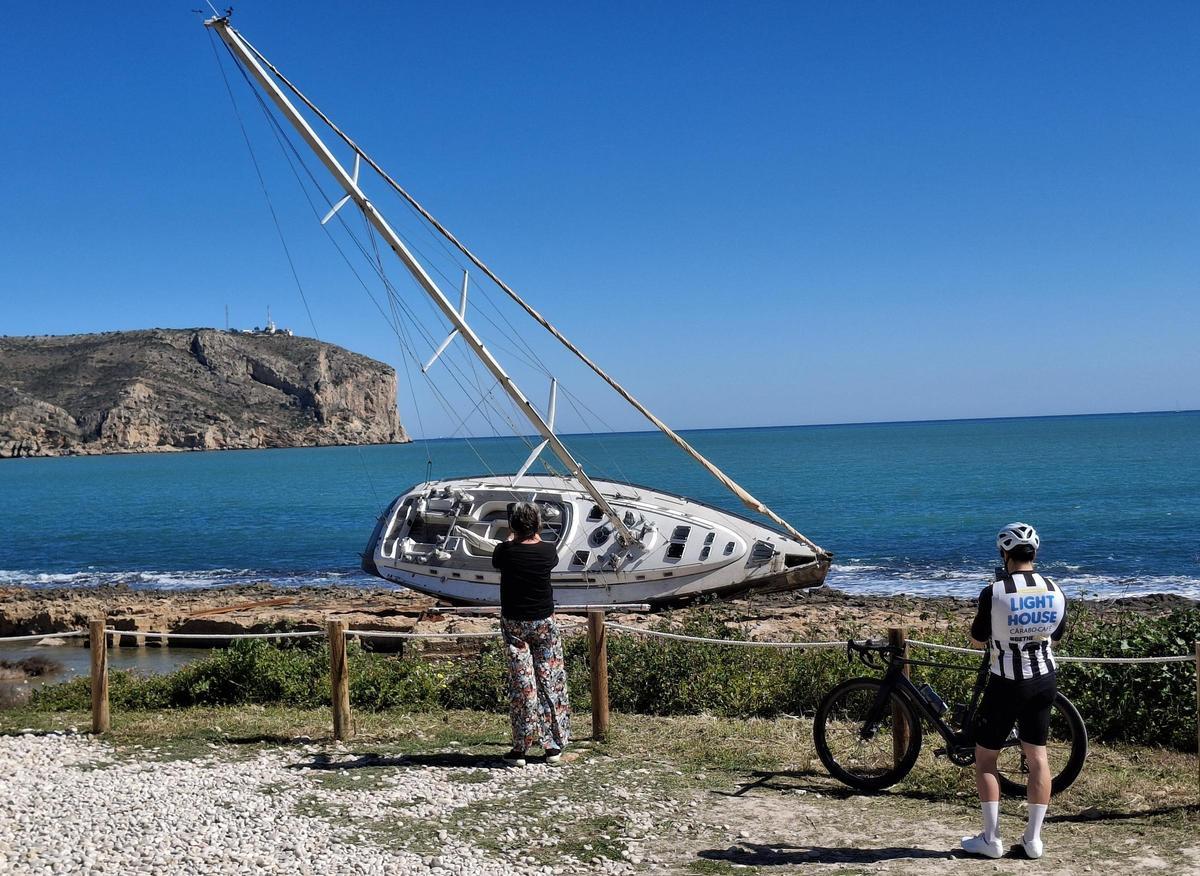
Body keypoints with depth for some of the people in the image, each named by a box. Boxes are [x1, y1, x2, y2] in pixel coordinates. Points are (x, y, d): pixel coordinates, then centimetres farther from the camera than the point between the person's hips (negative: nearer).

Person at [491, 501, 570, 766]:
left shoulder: (506, 551, -11)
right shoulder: (548, 551, -9)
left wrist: (511, 536, 25)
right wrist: (535, 535, 29)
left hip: (513, 623, -1)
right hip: (544, 622, 1)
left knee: (521, 683, 2)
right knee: (550, 679, 9)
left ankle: (521, 747, 3)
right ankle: (553, 745, 14)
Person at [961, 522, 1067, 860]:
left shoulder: (994, 593, -17)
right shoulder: (1055, 591, -3)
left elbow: (977, 641, -6)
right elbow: (1055, 636, 11)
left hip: (1006, 684, -4)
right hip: (1044, 681, 5)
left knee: (985, 758, 9)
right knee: (1038, 757, 13)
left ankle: (991, 839, 9)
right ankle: (1033, 838, 16)